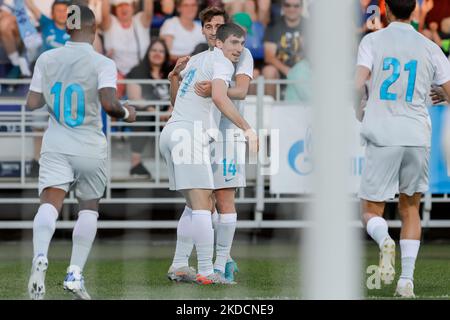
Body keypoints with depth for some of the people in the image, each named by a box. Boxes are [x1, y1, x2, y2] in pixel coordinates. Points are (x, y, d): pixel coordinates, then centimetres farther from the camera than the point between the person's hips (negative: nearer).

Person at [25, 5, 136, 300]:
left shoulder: (47, 59, 4)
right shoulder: (102, 64, -7)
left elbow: (32, 104, 7)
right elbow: (109, 104, -21)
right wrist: (126, 114, 0)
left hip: (56, 146, 1)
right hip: (90, 148, -1)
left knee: (50, 203, -12)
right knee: (89, 208, 16)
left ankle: (40, 258, -41)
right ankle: (75, 274, 8)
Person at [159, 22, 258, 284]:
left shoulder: (197, 59, 23)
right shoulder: (222, 63, -4)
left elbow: (175, 99, 33)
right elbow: (219, 97, -24)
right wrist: (247, 128, -26)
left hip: (172, 131, 10)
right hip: (191, 133, -10)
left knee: (196, 204, 14)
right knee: (202, 205, -13)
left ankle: (179, 266, 10)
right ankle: (206, 271, -19)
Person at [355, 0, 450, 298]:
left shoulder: (373, 41, 1)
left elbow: (358, 84, -9)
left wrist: (359, 112, 10)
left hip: (382, 137, -2)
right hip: (417, 137, 2)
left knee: (371, 210, 7)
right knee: (410, 208, 16)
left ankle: (384, 240, -26)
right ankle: (407, 279, 5)